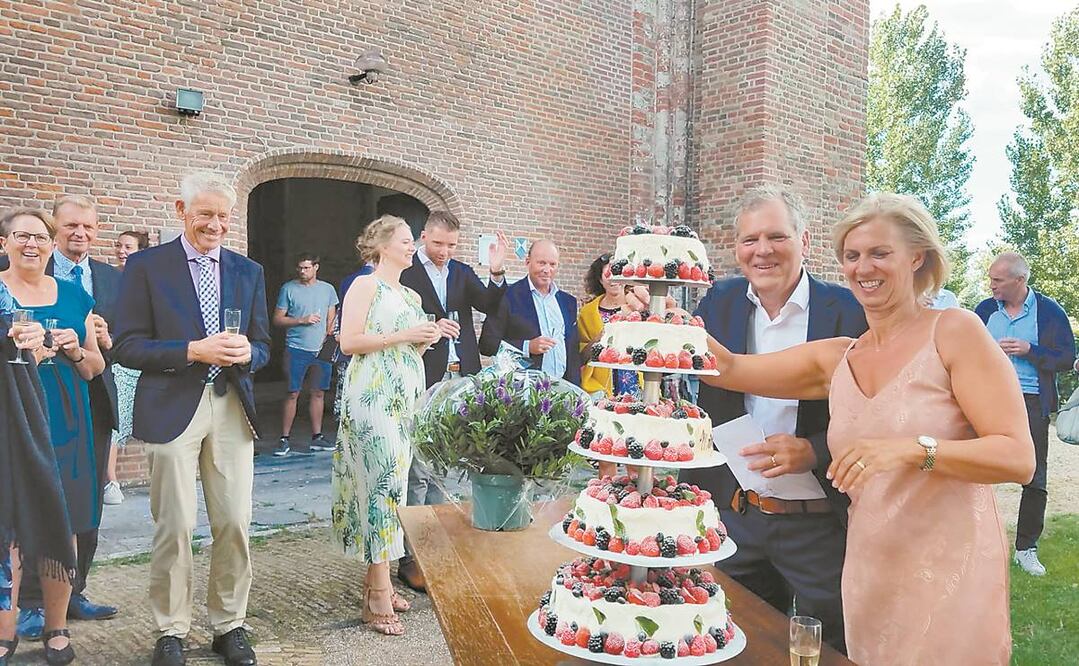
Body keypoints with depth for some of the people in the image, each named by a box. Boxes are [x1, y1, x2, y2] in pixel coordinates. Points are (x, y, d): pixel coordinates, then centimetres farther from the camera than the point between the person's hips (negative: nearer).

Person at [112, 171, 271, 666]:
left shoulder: (248, 272, 12)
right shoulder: (146, 266, 1)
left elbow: (263, 346, 14)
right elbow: (127, 347, -3)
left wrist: (247, 352, -10)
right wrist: (193, 351, -16)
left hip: (232, 409, 3)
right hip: (173, 408, -3)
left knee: (235, 524, 6)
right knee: (174, 527, 3)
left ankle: (229, 624, 23)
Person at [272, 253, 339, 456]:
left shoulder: (328, 289, 10)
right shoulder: (289, 288, 2)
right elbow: (277, 319, 1)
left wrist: (328, 336, -2)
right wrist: (302, 320, -11)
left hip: (322, 350, 3)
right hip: (297, 349, -3)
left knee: (319, 393, 7)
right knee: (293, 394, -2)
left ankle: (317, 437, 15)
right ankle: (285, 438, 5)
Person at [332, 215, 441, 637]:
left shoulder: (412, 296, 18)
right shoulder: (365, 286, -4)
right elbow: (349, 342, -14)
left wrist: (427, 339, 5)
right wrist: (404, 335, -16)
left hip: (406, 398, 8)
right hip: (373, 398, -8)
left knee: (394, 484, 9)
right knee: (382, 482, -10)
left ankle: (376, 577, 19)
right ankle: (379, 596, -4)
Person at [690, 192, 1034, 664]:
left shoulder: (955, 331, -8)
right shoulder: (835, 359, 6)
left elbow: (1019, 458, -15)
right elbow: (726, 368, -1)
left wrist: (911, 449, -30)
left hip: (950, 575, -4)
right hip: (868, 579, 5)